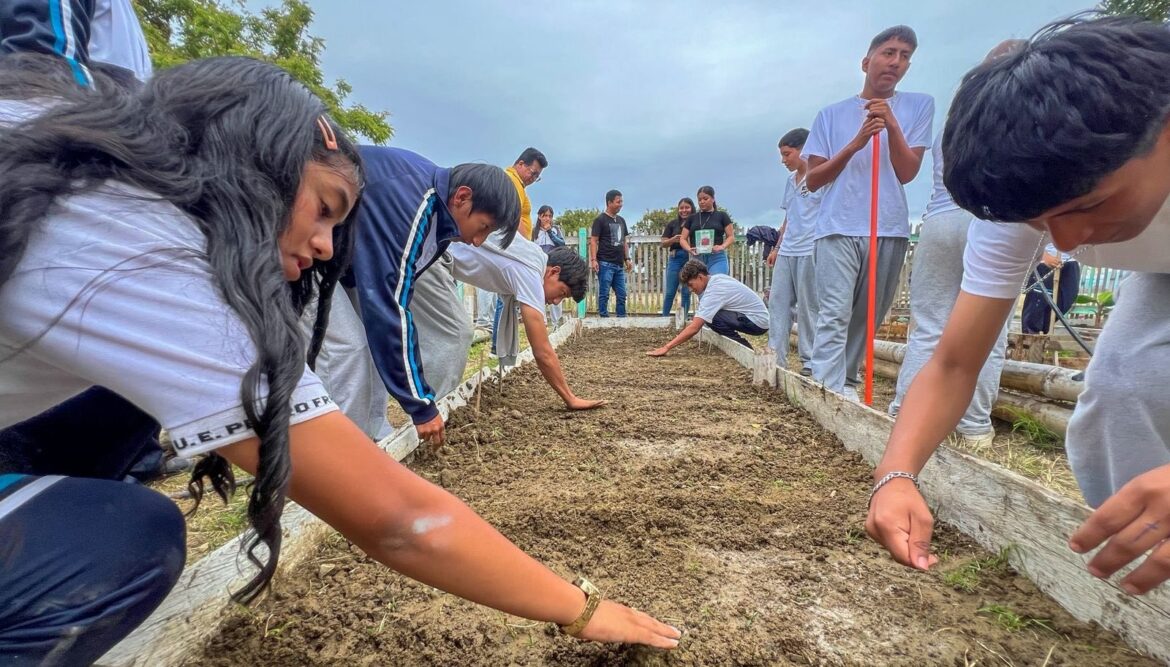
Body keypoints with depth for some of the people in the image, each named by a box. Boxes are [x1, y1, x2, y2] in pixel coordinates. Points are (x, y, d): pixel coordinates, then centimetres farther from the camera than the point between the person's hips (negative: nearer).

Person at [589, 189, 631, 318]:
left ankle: (622, 319, 16)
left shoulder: (621, 220, 17)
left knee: (621, 295, 9)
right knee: (604, 294, -3)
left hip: (619, 264, 7)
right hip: (605, 264, -7)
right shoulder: (600, 219, -4)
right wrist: (593, 260, -17)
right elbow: (593, 241, -8)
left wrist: (627, 259, 14)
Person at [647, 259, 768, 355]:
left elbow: (694, 328, -26)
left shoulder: (714, 291, -23)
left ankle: (743, 348, -6)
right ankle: (743, 347, 12)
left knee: (711, 317, -21)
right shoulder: (715, 279, 4)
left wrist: (667, 347, -24)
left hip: (758, 321, -9)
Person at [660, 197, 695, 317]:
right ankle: (664, 318, 13)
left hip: (690, 259, -1)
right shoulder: (672, 224, 8)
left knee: (687, 292, 5)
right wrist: (673, 239, -13)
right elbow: (663, 243, 6)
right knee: (670, 292, 2)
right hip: (675, 258, 1)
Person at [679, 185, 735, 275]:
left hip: (717, 258, -3)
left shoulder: (721, 216, 8)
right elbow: (683, 239, 12)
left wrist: (722, 247, -14)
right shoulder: (692, 218, 15)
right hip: (696, 259, 3)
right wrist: (689, 249, -9)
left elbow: (731, 236, 6)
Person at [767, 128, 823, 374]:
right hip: (786, 252, 8)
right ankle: (776, 358, 8)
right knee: (777, 303, 4)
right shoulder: (791, 180, 19)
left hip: (810, 252, -7)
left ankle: (810, 360, 6)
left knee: (808, 307, -3)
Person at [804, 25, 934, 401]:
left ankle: (846, 382, 22)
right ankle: (829, 391, -14)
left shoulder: (919, 106, 10)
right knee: (834, 317, -13)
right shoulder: (831, 115, 8)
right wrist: (855, 144, -9)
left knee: (868, 318, 9)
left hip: (890, 230, 2)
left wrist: (893, 125, -12)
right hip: (838, 228, -2)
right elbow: (812, 180, 3)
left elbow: (906, 172, 1)